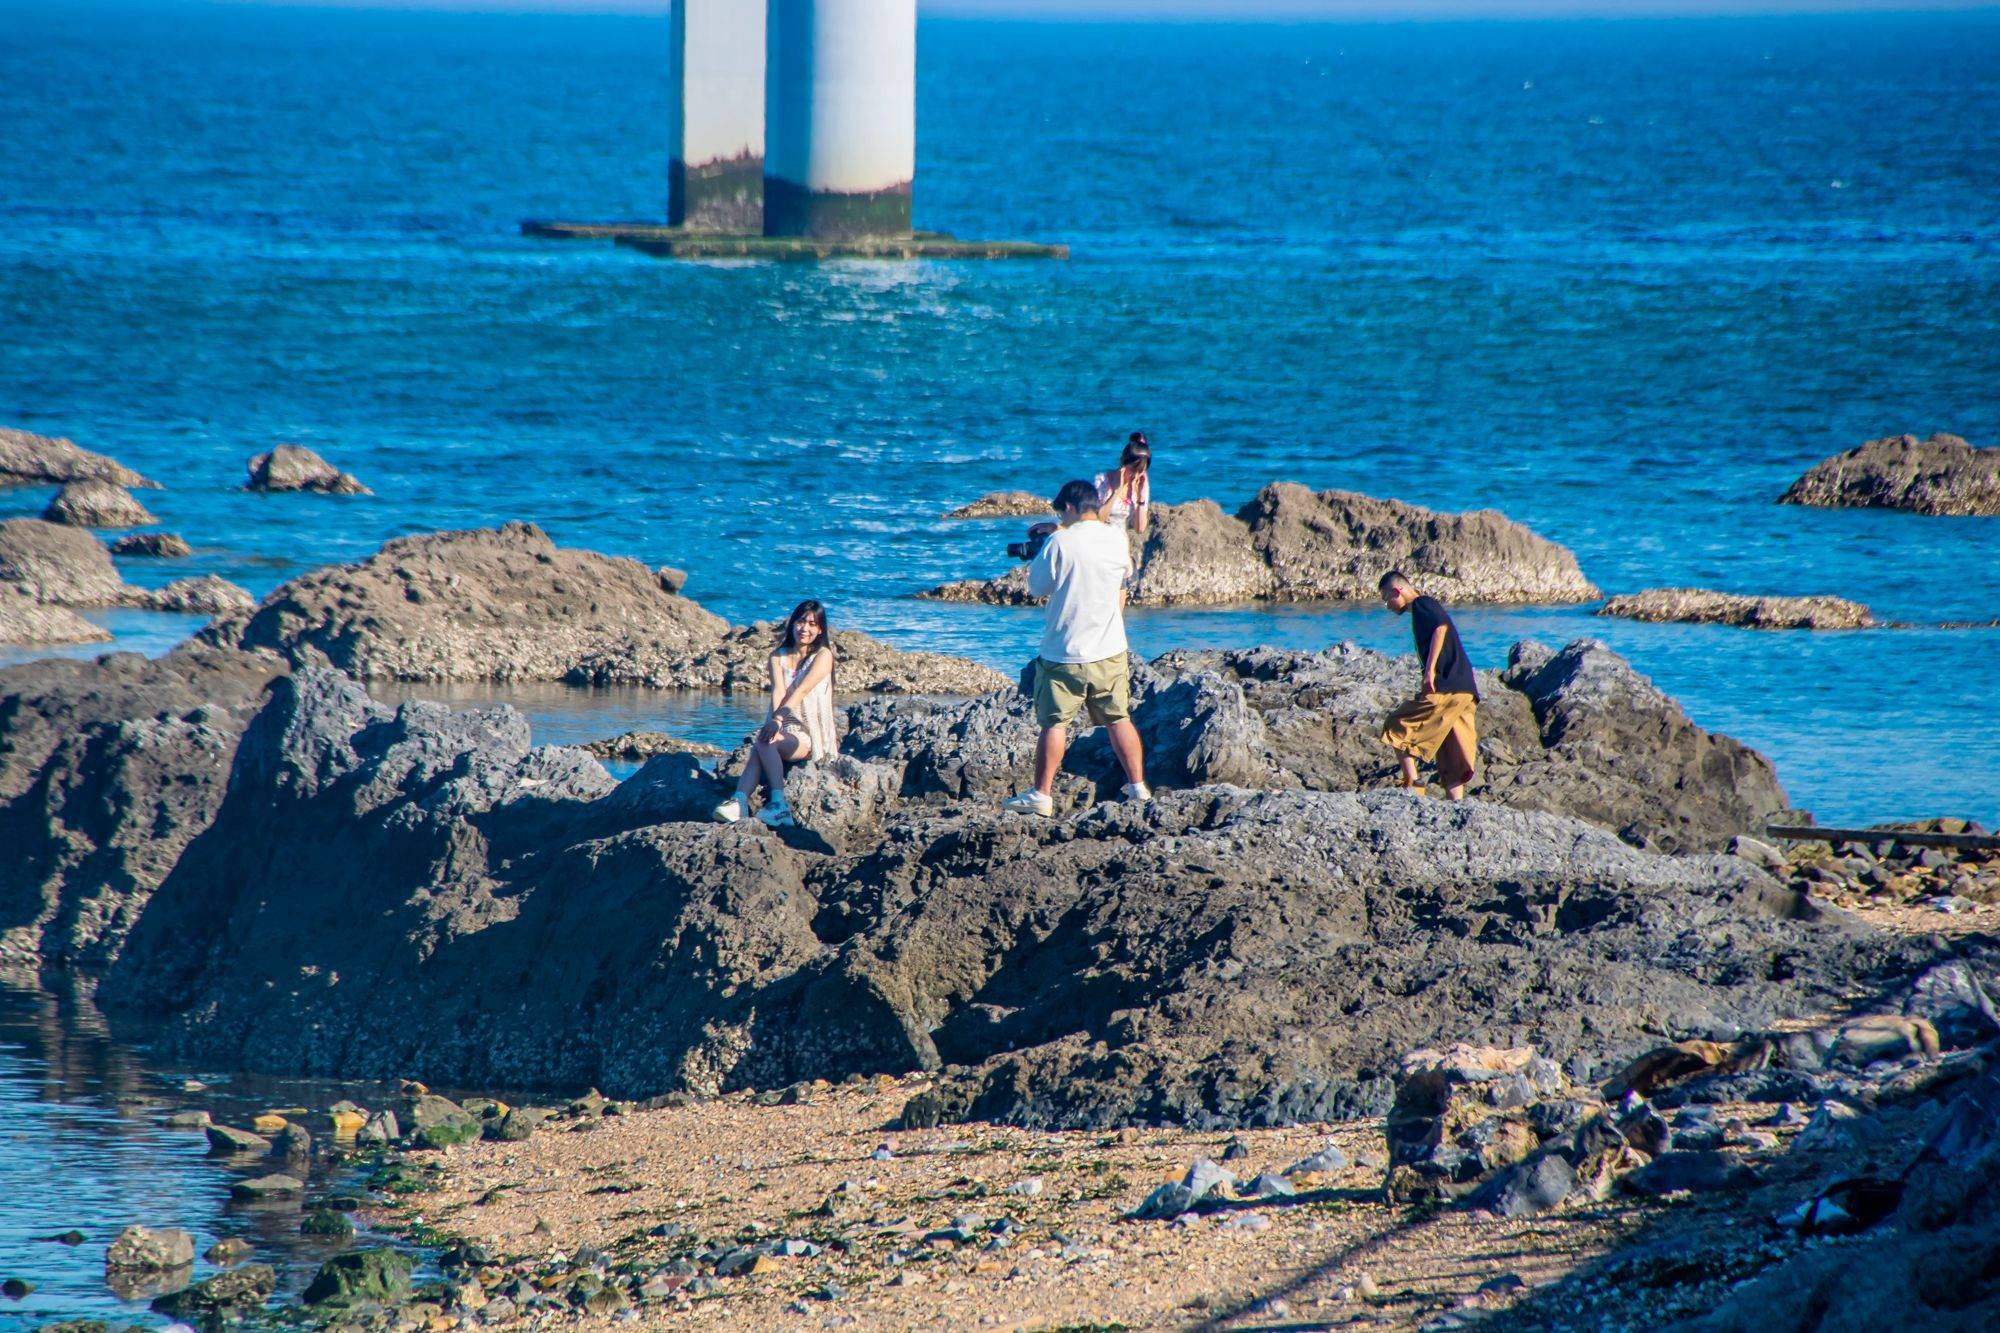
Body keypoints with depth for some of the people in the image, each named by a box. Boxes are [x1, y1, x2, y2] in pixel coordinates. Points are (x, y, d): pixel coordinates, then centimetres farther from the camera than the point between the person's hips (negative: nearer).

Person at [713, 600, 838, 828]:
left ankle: (779, 804, -43)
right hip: (785, 731, 4)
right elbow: (778, 691, -5)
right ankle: (739, 801, -51)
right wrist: (775, 722, -25)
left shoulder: (823, 655, 0)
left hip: (811, 736, -4)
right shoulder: (778, 656, 13)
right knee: (760, 746, -30)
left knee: (764, 743, -32)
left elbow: (802, 690, -15)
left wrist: (777, 719, -29)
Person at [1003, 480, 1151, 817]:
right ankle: (1138, 786, 15)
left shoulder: (1060, 542, -14)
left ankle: (1042, 795, 1)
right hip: (1110, 650, 4)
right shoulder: (1116, 539, 0)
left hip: (1065, 653, -4)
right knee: (1119, 719, 13)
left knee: (1054, 723, 1)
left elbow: (1037, 586, -1)